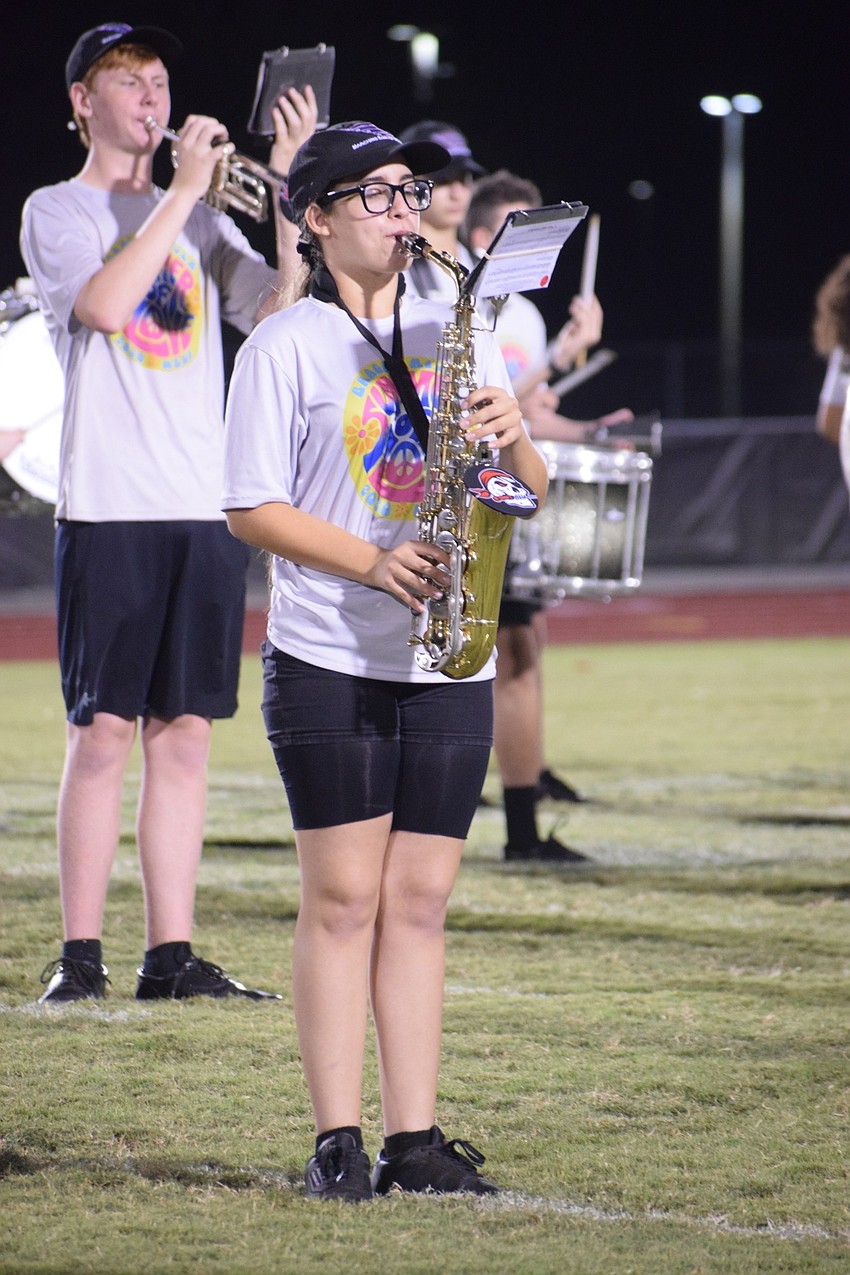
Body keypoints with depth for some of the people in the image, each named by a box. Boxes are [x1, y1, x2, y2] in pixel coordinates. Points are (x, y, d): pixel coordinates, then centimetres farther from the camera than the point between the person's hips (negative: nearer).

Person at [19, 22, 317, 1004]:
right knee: (104, 731, -6)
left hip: (204, 510, 5)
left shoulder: (199, 222, 17)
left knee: (184, 734, 4)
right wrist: (182, 192, -14)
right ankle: (80, 954, 0)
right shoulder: (56, 212, 4)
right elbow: (106, 305, -16)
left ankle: (171, 954, 7)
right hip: (107, 510, -4)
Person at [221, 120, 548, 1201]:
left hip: (451, 663, 4)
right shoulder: (284, 346, -1)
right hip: (329, 663, -4)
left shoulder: (457, 334, 14)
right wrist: (376, 562, -17)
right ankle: (337, 1141, 0)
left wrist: (511, 438, -8)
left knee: (419, 900, 4)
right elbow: (253, 507, -5)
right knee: (343, 897, -4)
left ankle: (415, 1136, 6)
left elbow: (529, 489, 15)